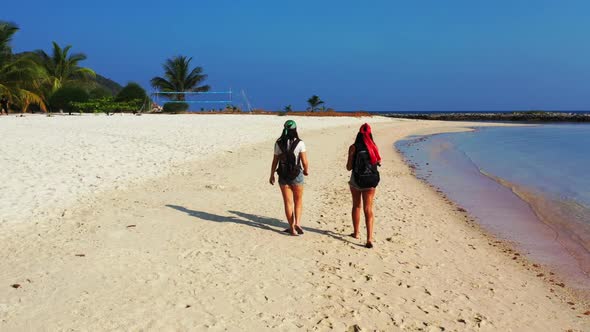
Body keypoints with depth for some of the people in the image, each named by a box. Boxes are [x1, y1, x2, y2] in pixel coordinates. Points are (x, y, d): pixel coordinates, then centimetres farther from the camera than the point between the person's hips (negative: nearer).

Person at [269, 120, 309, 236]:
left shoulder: (278, 143, -4)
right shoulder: (299, 143, -11)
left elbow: (275, 161, 0)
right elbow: (305, 162, -11)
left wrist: (272, 175, 12)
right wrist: (306, 170, 9)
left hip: (283, 176, 2)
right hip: (297, 175, -2)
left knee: (288, 202, 10)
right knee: (298, 200, 16)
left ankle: (292, 227, 13)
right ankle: (297, 223, -1)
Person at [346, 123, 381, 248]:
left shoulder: (354, 147, -8)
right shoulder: (374, 147, -1)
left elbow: (349, 167, -6)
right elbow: (379, 162, 12)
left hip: (356, 180, -1)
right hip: (370, 181, 1)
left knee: (356, 206, 18)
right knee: (368, 209, 3)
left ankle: (356, 233, 29)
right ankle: (369, 238, -9)